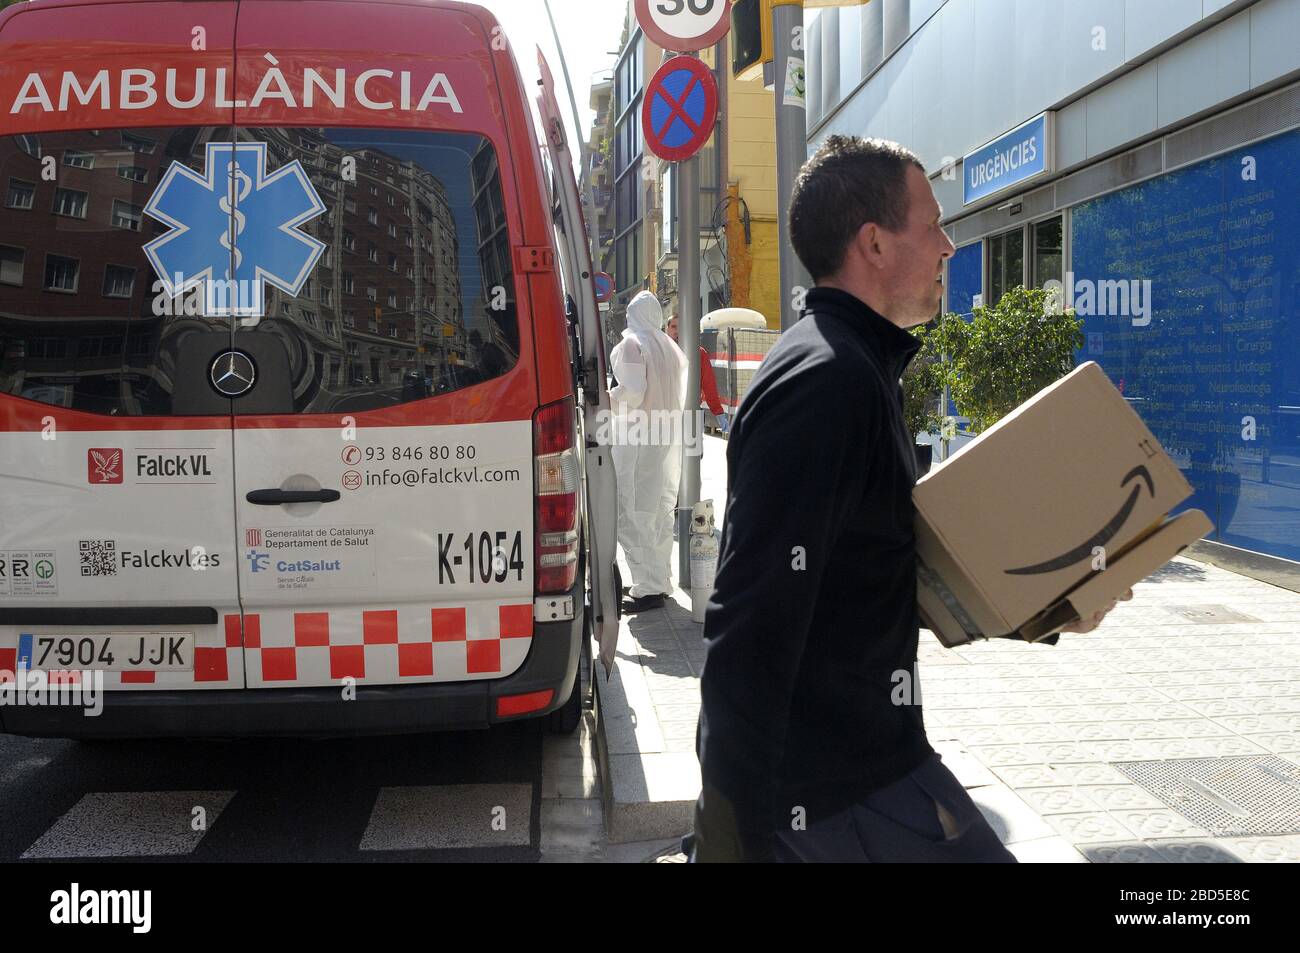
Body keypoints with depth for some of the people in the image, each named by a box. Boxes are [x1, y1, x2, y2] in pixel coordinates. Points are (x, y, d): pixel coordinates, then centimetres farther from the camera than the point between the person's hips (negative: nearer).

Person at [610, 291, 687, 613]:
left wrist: (607, 399, -2)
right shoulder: (670, 347, 13)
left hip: (637, 436, -8)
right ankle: (661, 580, 23)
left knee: (632, 514, -5)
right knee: (660, 511, 15)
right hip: (668, 437, 8)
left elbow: (633, 390, -18)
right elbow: (681, 393, 15)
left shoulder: (631, 344, -8)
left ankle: (649, 589, -7)